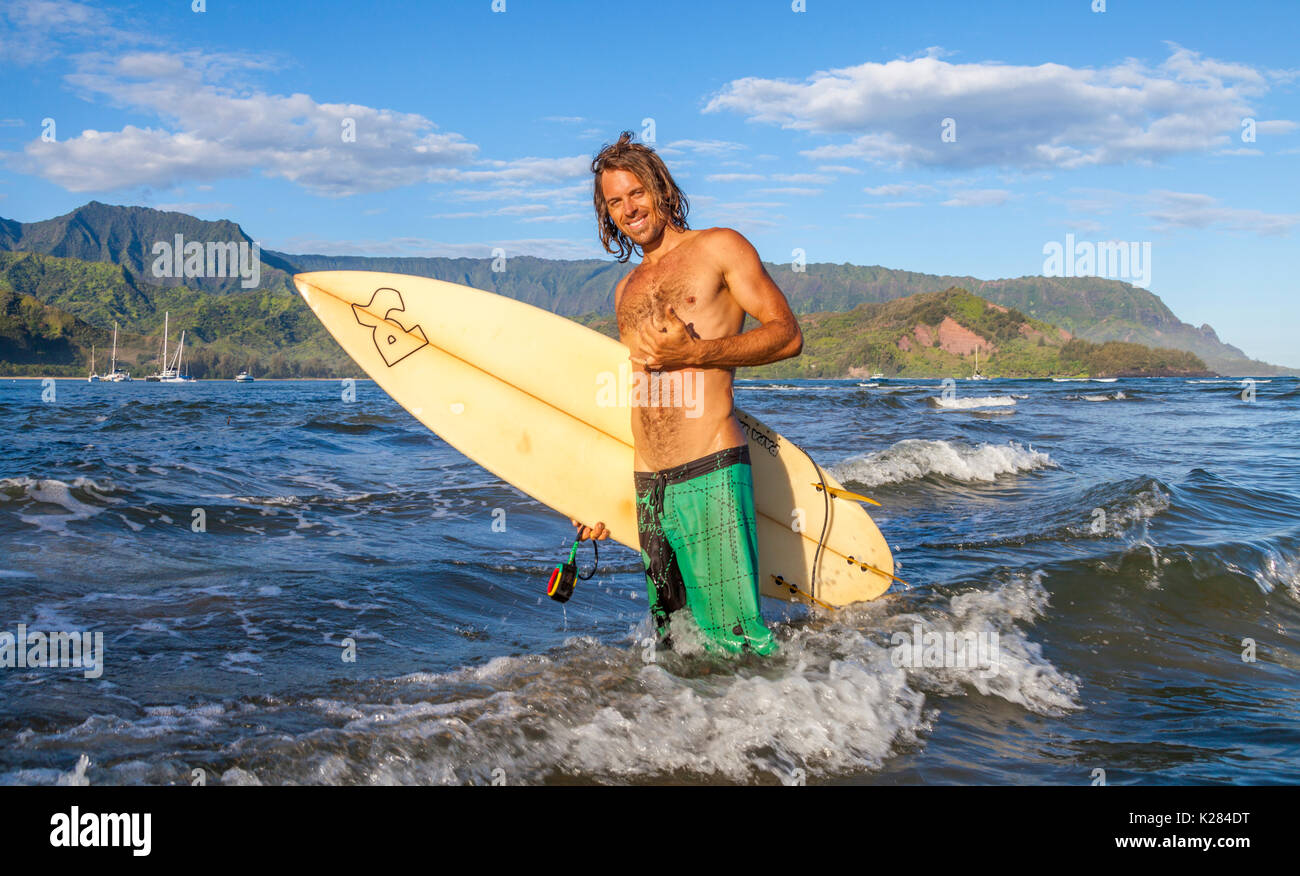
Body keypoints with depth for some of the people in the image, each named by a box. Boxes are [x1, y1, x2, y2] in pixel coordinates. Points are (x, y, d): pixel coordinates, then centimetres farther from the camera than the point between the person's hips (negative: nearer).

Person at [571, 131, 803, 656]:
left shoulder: (718, 248, 5)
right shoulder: (626, 290, 23)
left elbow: (787, 334, -4)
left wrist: (694, 353, -16)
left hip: (710, 474, -6)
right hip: (645, 487, 7)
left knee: (736, 641, -12)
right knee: (675, 642, 7)